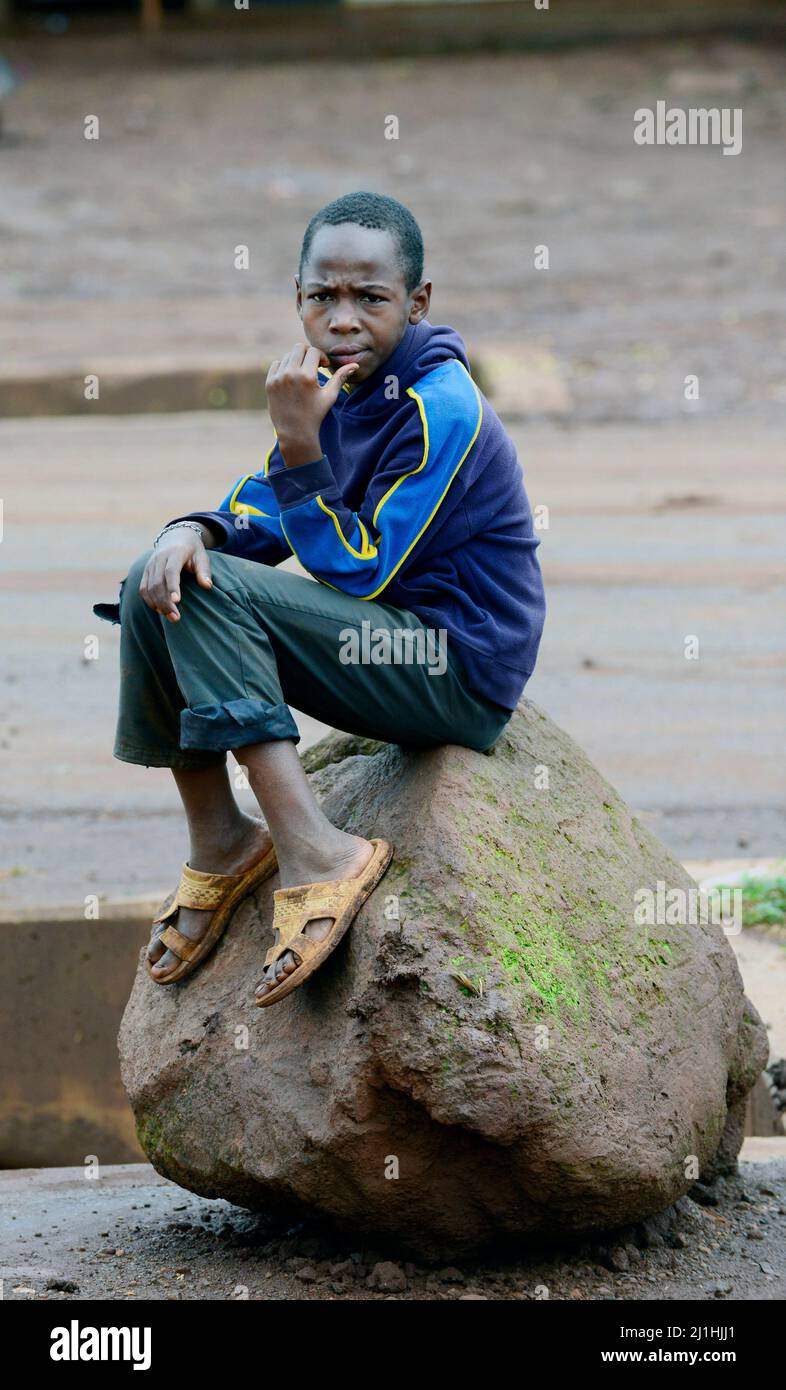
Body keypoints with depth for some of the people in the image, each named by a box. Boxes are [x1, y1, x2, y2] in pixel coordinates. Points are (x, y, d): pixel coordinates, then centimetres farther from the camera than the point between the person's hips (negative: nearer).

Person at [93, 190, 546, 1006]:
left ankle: (313, 855, -29)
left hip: (460, 673, -9)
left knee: (210, 592, -22)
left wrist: (298, 440, -25)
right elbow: (264, 515, 12)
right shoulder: (341, 384, 6)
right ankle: (217, 843, 4)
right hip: (386, 641, 9)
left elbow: (356, 573, -19)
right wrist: (194, 530, -11)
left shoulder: (441, 410, -19)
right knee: (163, 585, 1)